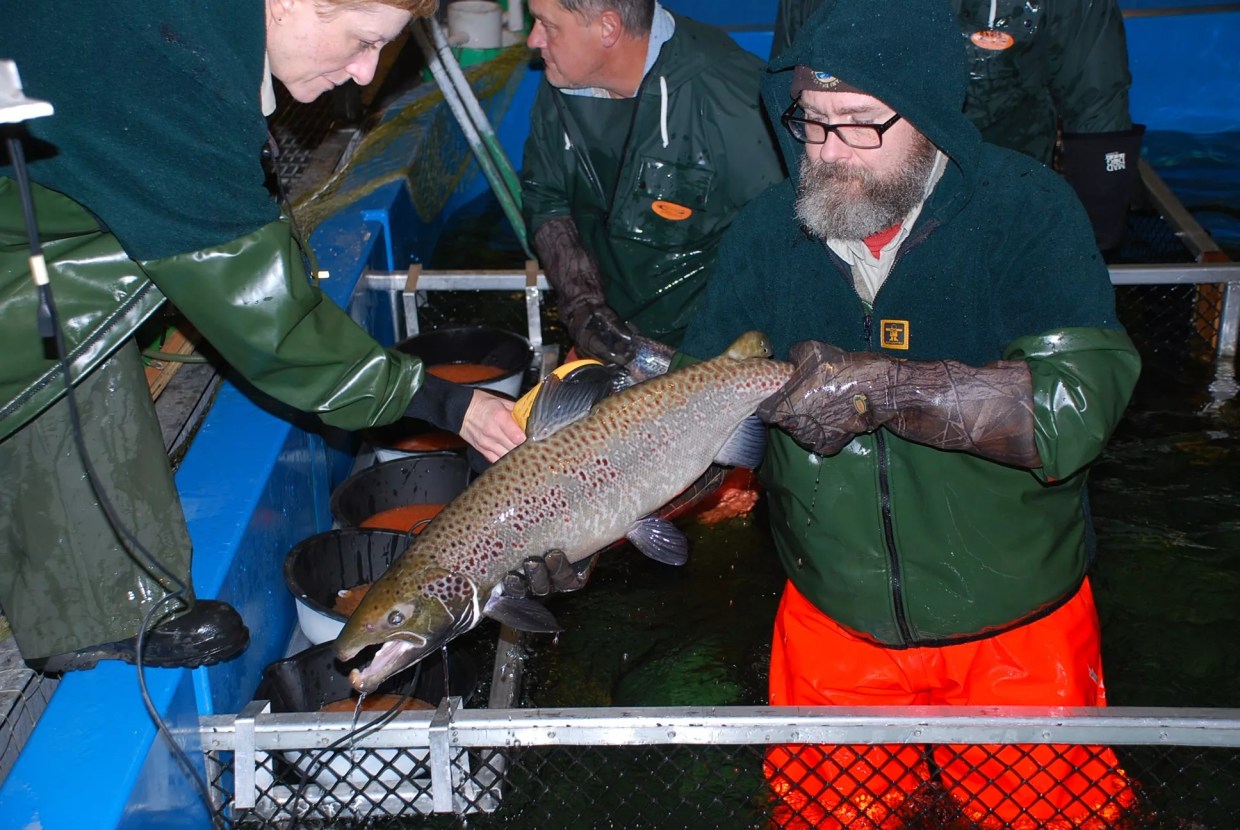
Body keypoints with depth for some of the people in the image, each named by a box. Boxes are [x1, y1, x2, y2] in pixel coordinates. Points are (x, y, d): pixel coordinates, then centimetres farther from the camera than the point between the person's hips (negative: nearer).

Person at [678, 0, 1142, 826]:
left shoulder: (1028, 209, -15)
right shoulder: (769, 230, -5)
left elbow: (1076, 404, -27)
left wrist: (879, 384, -34)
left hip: (1017, 630, -2)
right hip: (835, 627, 3)